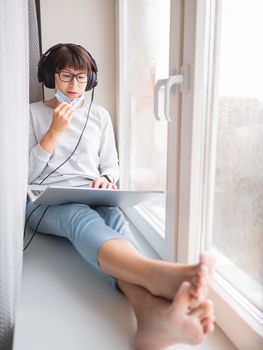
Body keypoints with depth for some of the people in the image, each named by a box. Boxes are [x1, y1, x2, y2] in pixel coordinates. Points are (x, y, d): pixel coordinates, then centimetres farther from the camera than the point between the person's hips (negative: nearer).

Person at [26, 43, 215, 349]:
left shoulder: (99, 115, 17)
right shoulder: (32, 113, 10)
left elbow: (111, 166, 20)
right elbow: (25, 174, 2)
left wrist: (106, 179, -5)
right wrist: (55, 131, -8)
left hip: (92, 199, 2)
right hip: (45, 201, -2)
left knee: (114, 217, -35)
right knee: (81, 217, -39)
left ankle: (152, 311, -64)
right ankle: (158, 275, -69)